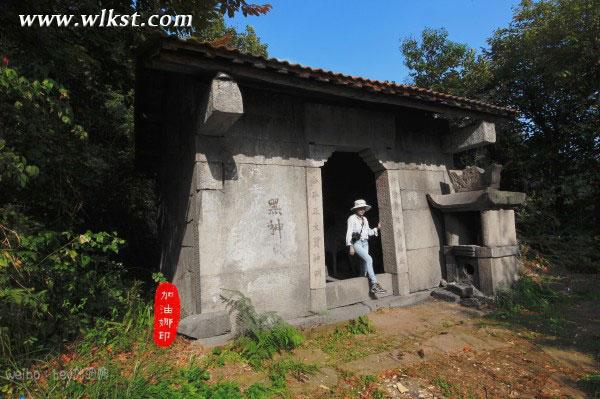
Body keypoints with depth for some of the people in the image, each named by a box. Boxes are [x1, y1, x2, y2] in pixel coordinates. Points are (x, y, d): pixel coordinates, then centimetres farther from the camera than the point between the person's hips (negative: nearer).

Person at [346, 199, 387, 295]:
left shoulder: (365, 219, 16)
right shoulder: (352, 218, -5)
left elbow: (368, 232, 19)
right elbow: (349, 233, -9)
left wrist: (377, 228, 5)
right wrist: (350, 246, -15)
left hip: (365, 243, 7)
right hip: (356, 243, -7)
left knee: (364, 262, 5)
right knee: (369, 259, -21)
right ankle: (374, 284, -21)